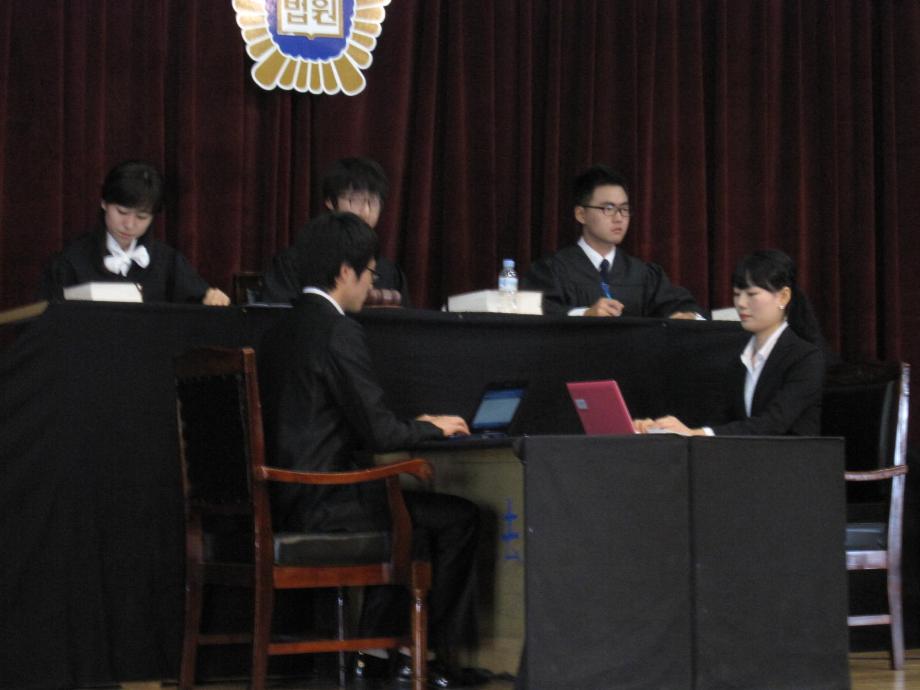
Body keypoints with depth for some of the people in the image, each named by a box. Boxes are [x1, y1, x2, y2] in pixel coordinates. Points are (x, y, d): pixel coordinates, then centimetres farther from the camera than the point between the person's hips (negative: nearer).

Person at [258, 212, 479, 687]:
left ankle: (376, 650, 24)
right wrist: (433, 428, 3)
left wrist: (415, 427, 20)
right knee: (459, 518, 1)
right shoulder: (339, 332, -16)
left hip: (287, 499, 10)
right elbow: (379, 433, -17)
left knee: (414, 510, 27)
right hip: (321, 505, -10)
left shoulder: (281, 331, 13)